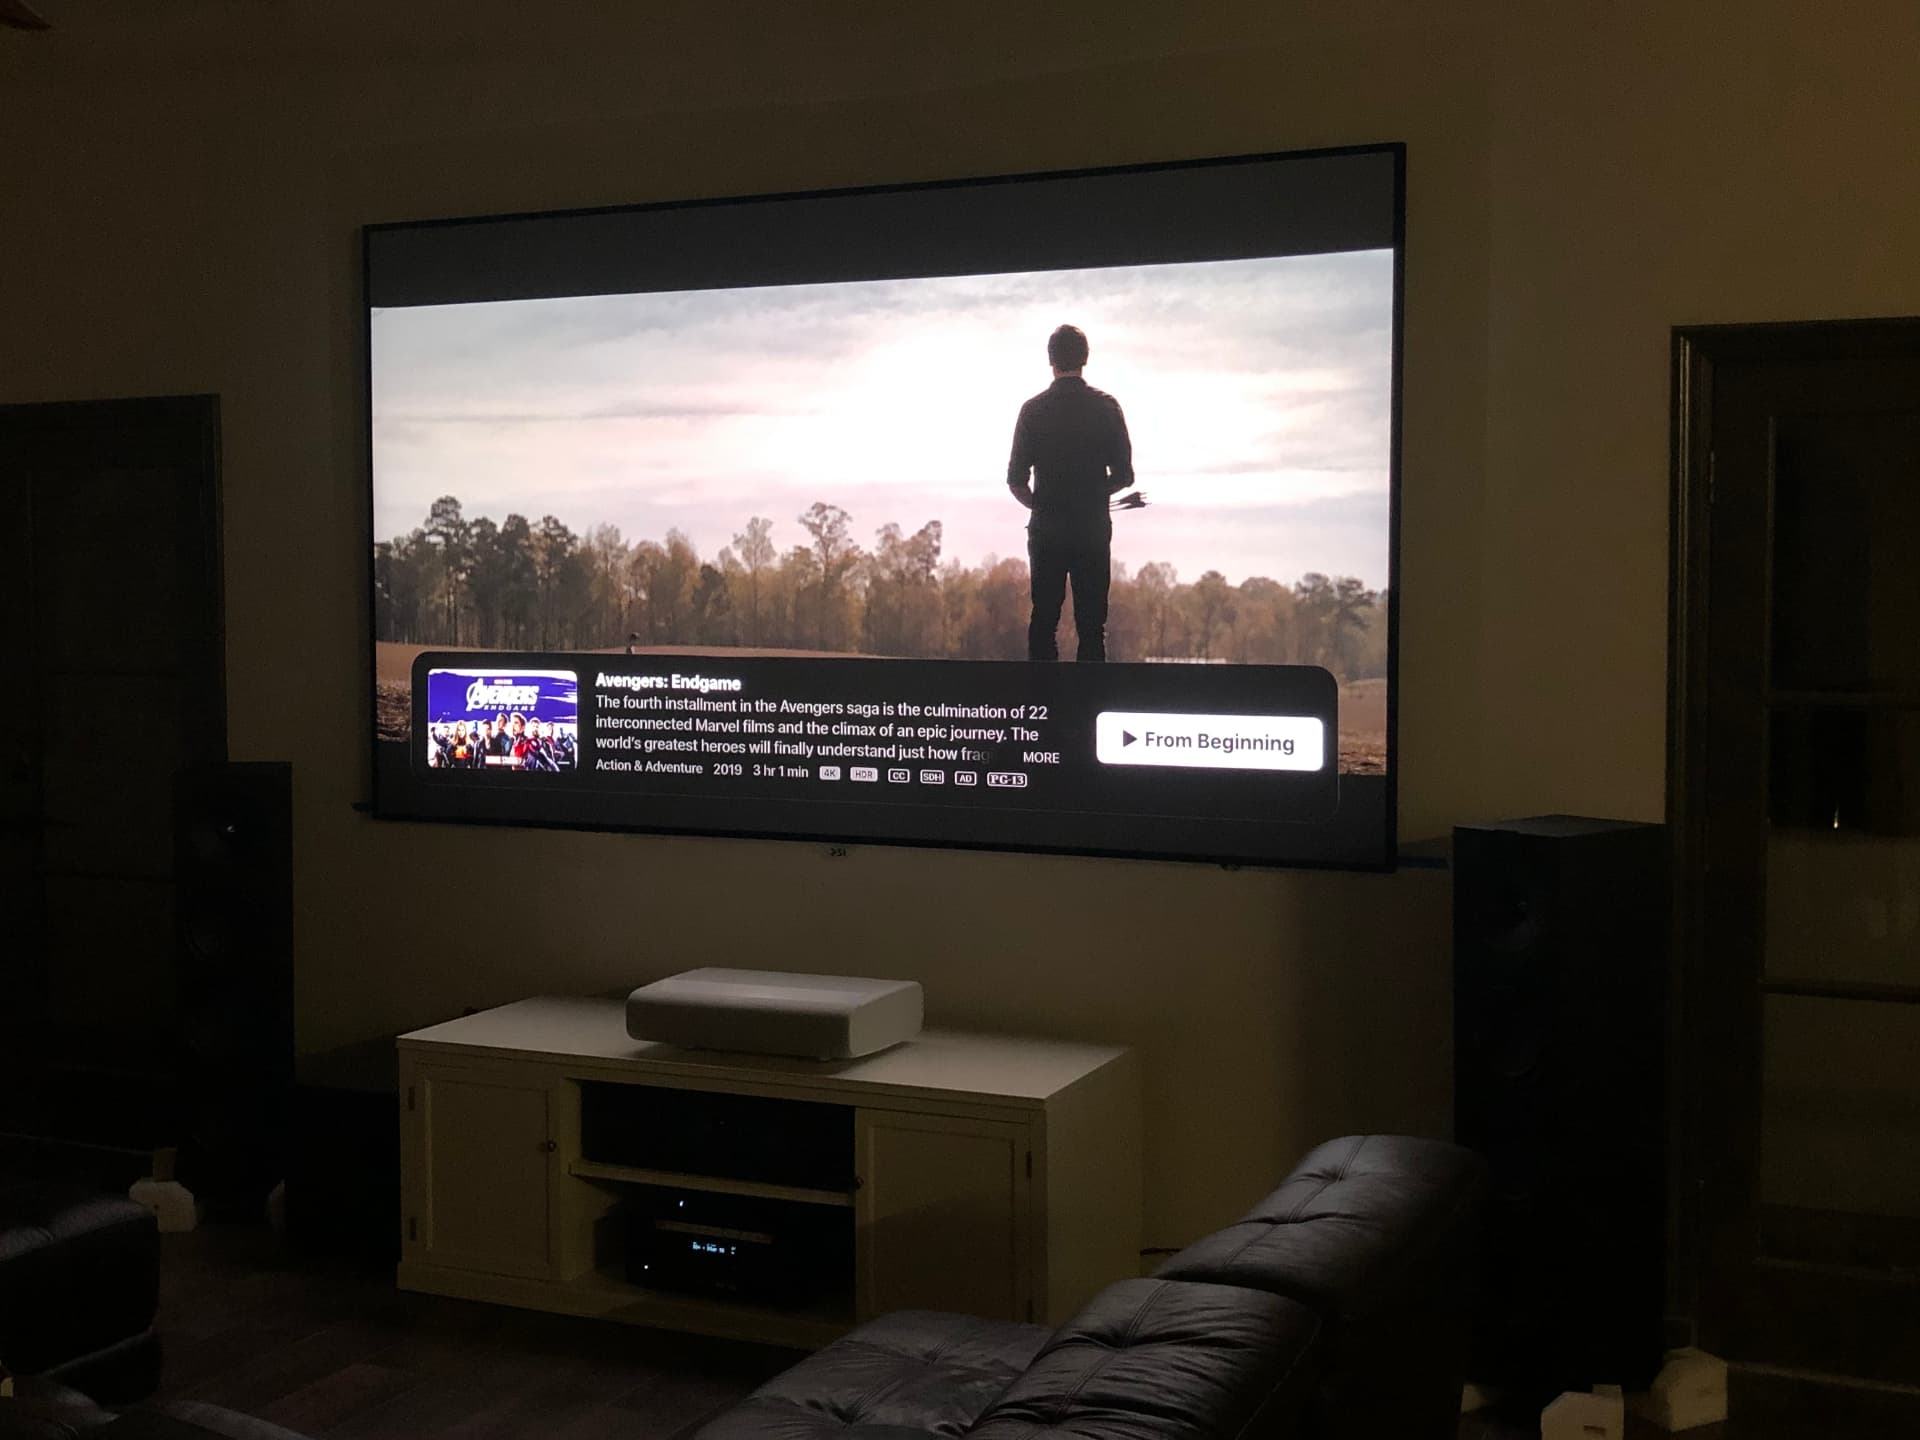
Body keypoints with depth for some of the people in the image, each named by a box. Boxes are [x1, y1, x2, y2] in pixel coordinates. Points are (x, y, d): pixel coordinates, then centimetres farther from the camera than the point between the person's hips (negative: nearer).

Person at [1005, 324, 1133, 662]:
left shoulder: (1033, 409, -1)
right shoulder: (1106, 407, -2)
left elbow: (1016, 480, -1)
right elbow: (1124, 475, 0)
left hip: (1046, 529, 1)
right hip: (1093, 527, 0)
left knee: (1043, 620, 6)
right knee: (1091, 623, 2)